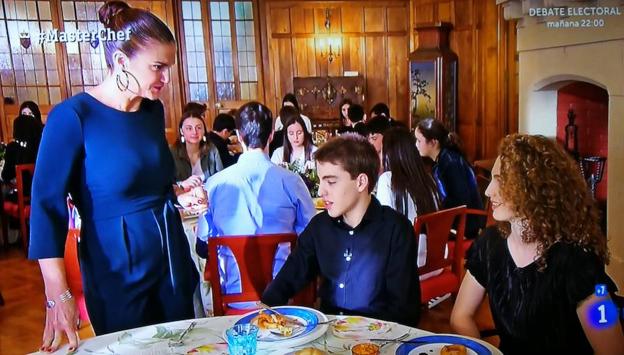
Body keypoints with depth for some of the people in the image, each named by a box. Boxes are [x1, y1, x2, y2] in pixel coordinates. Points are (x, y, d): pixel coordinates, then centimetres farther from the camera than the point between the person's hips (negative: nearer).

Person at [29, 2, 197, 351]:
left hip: (174, 259, 6)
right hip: (117, 271, -6)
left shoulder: (154, 109, 2)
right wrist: (58, 296, -21)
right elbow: (47, 205, -18)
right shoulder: (73, 115, -17)